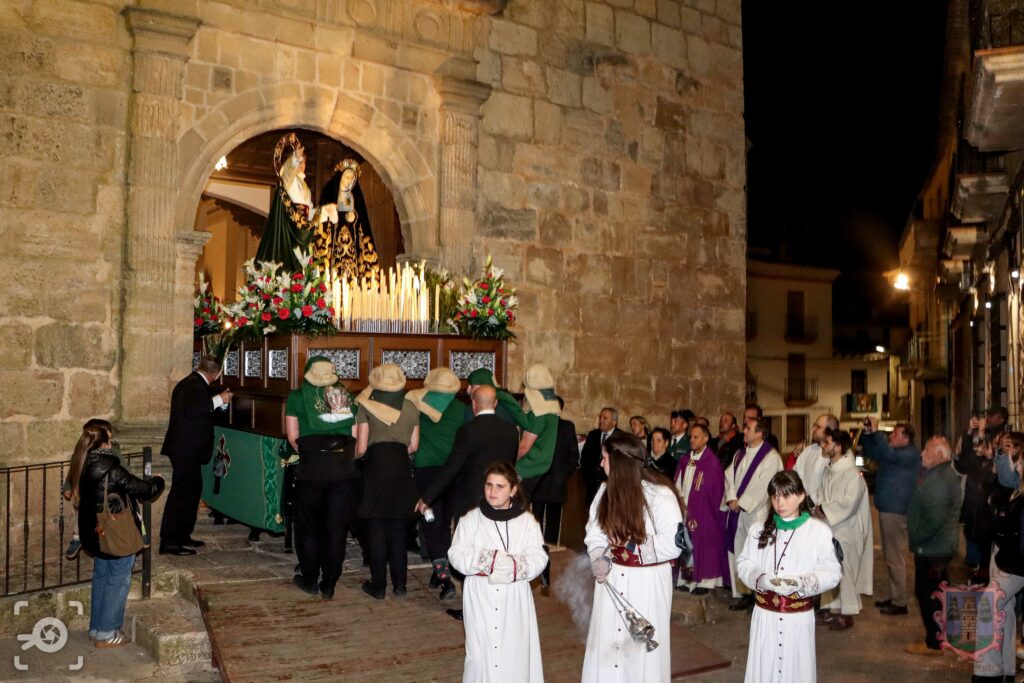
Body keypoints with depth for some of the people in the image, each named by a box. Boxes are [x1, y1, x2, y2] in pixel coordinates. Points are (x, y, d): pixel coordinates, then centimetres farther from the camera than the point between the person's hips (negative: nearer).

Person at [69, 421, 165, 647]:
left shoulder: (84, 467, 0)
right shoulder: (110, 470, -24)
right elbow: (143, 490, -18)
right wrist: (158, 480, 2)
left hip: (94, 533, 8)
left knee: (101, 577, 20)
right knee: (118, 581, 4)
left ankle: (96, 627, 29)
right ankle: (107, 633, 10)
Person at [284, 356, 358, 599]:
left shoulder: (298, 396, 7)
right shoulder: (346, 395, 13)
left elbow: (293, 436, 3)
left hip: (311, 469, -2)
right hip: (344, 469, 2)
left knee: (308, 525, 15)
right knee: (336, 527, 9)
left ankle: (310, 580, 23)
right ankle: (329, 584, 16)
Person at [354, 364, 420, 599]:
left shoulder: (367, 406, -4)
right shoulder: (410, 408, 5)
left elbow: (361, 448, -6)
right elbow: (413, 445, 7)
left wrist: (353, 456, 14)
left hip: (376, 467, -3)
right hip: (402, 468, 3)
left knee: (376, 530, 6)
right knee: (399, 531, 12)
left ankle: (378, 586, 11)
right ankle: (399, 585, 15)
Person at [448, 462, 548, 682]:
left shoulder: (527, 522, 0)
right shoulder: (470, 519, 0)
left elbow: (538, 558, -7)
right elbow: (457, 555, -6)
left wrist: (515, 565, -23)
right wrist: (487, 559, -18)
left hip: (514, 597, 0)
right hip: (481, 596, 0)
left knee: (515, 648, 5)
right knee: (480, 650, 5)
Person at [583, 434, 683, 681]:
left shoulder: (660, 494, -16)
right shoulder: (606, 490, 1)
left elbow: (673, 543, -18)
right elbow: (595, 531, 3)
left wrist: (635, 549, -12)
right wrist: (598, 558, -15)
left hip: (647, 581, -5)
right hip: (612, 578, 5)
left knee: (641, 645, 6)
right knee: (607, 638, 11)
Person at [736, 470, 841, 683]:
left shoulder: (819, 530, -6)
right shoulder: (759, 530, 3)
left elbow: (831, 572, -7)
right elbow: (744, 563, 5)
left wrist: (802, 583, -21)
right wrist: (760, 579, -15)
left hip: (799, 616, -2)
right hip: (765, 613, 2)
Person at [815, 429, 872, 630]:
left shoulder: (852, 474, -18)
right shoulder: (829, 471, 7)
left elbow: (849, 503, -24)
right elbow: (821, 494, 16)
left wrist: (825, 510, -15)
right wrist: (820, 508, -4)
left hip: (844, 532, -8)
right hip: (828, 529, 8)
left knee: (843, 572, 1)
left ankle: (847, 614, 13)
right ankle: (834, 609, 25)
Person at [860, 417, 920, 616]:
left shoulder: (910, 454, -13)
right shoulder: (894, 452, 16)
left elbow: (888, 454, -31)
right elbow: (871, 452, 20)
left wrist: (876, 432, -28)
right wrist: (867, 433, 5)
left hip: (896, 511, -10)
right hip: (886, 508, 10)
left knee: (895, 557, -4)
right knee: (890, 556, 16)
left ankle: (899, 602, 2)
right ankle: (893, 596, 25)